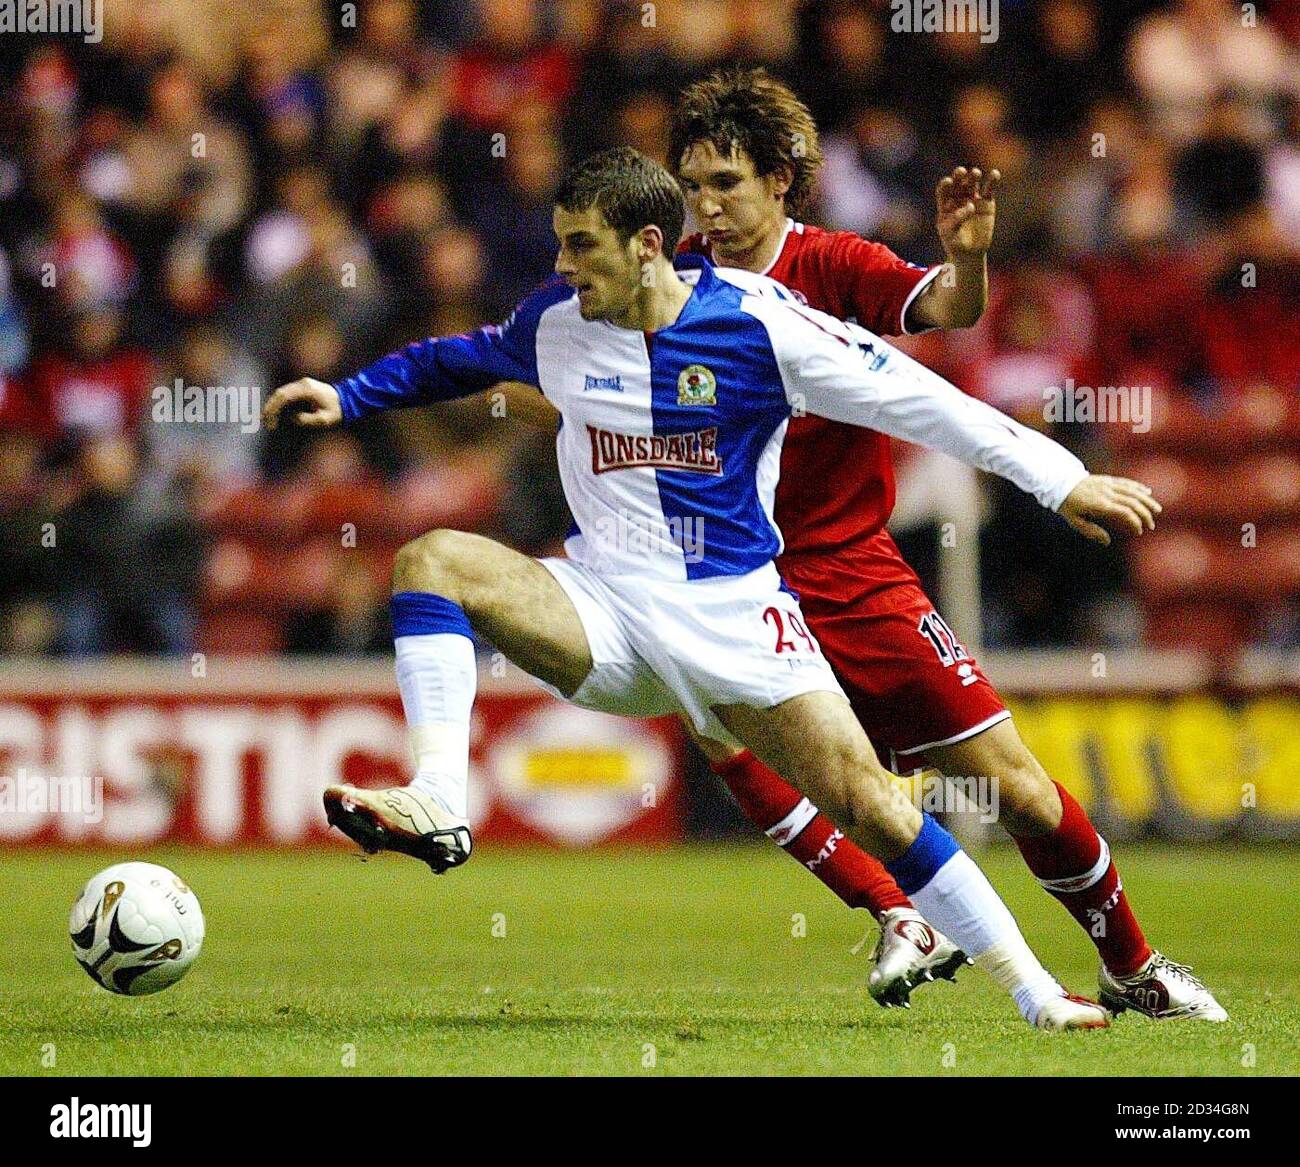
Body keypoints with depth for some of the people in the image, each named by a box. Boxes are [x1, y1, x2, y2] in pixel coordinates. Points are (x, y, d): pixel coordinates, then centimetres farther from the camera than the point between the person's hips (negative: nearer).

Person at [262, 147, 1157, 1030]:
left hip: (733, 616, -3)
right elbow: (462, 359, 24)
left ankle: (1035, 993, -1)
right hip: (604, 608, 3)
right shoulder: (557, 323, 1)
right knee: (431, 561, -20)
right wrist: (346, 397, 16)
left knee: (867, 807, -14)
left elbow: (916, 399, -8)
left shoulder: (758, 326, -11)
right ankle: (438, 808, -33)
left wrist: (1062, 481, -8)